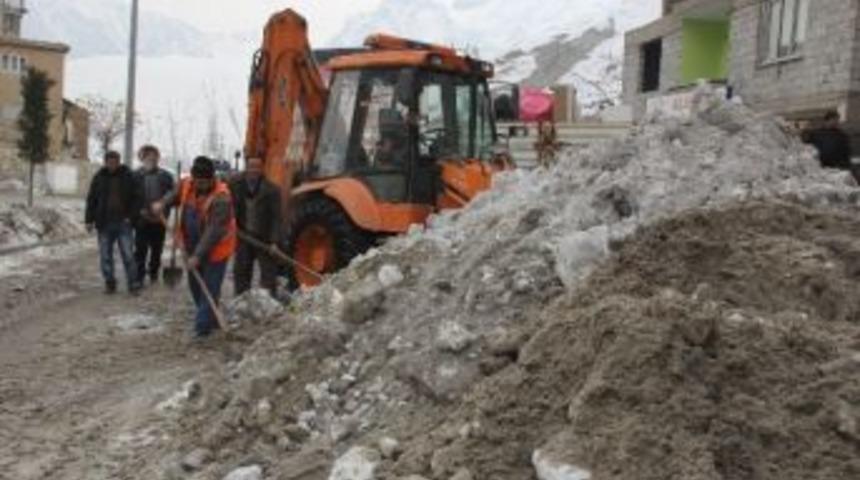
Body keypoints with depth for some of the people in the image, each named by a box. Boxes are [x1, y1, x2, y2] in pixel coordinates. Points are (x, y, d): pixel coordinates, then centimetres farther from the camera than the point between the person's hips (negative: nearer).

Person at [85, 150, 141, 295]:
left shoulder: (128, 176, 0)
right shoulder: (99, 178, 5)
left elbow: (135, 198, 2)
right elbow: (91, 200, 8)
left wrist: (131, 217, -8)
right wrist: (89, 220, 4)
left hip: (123, 223, -2)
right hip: (104, 223, 2)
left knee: (127, 254, -4)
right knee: (106, 255, 7)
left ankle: (133, 283, 3)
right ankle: (109, 283, 16)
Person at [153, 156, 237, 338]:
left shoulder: (221, 197, -27)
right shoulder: (186, 185, -5)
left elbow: (214, 231, -30)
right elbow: (174, 196, 18)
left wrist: (198, 255, -32)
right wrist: (162, 204, -6)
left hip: (215, 250, -8)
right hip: (193, 248, 8)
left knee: (209, 289, -8)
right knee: (195, 286, 18)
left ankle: (203, 326, -2)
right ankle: (210, 319, 36)